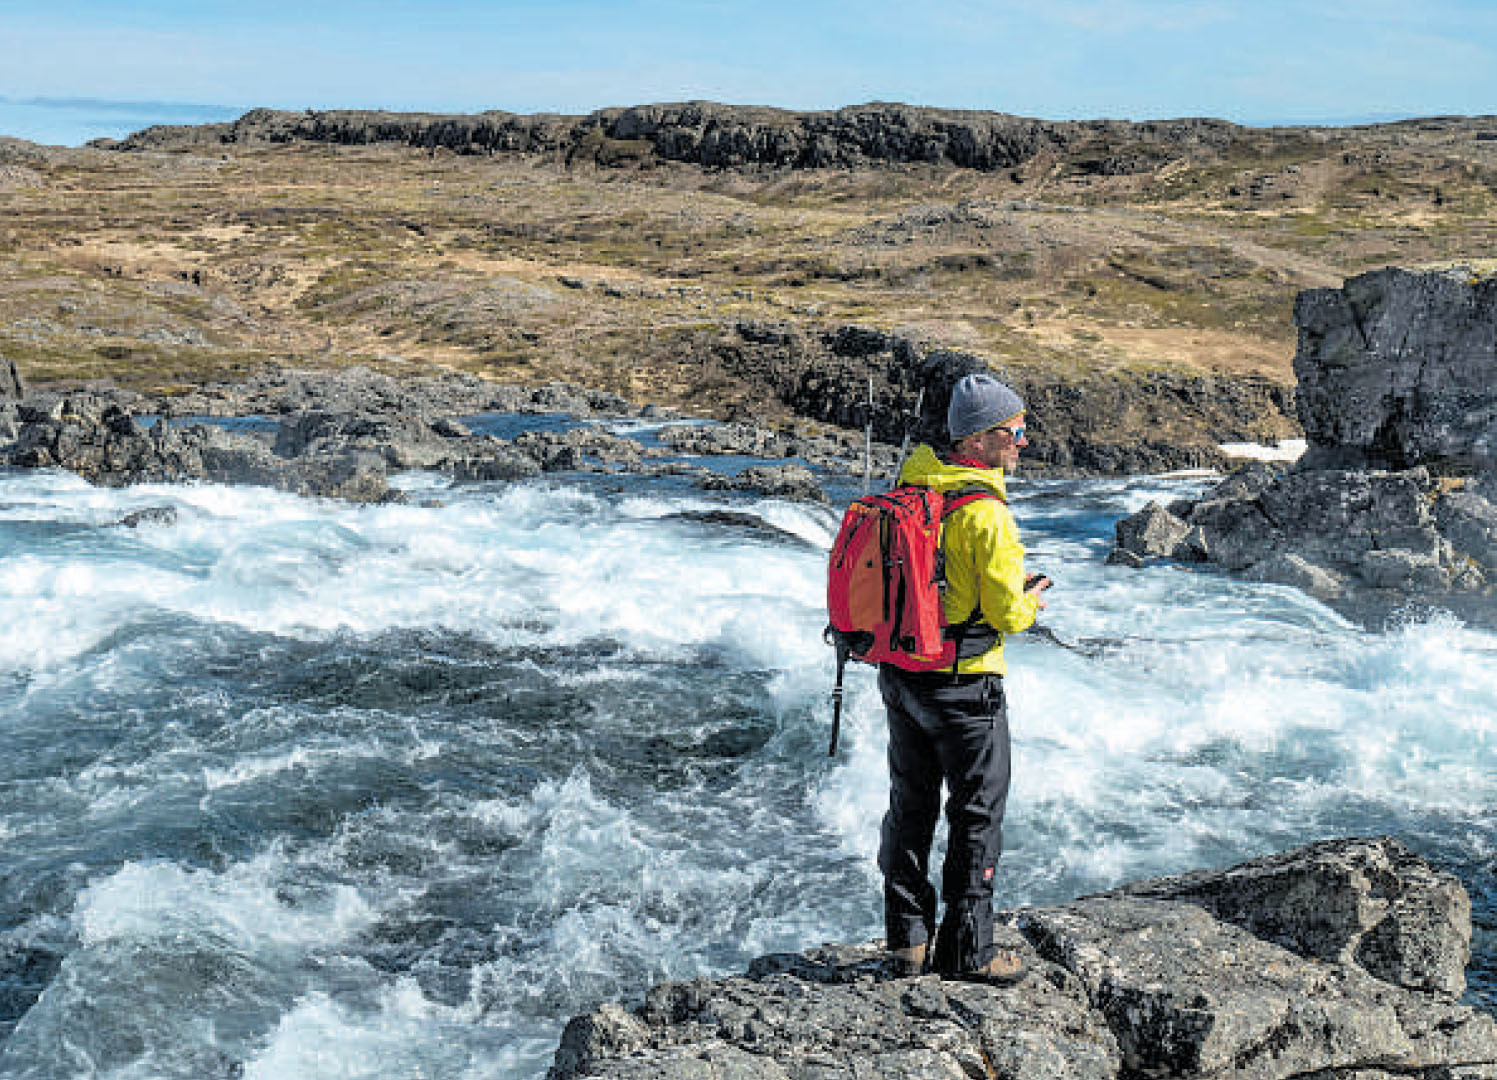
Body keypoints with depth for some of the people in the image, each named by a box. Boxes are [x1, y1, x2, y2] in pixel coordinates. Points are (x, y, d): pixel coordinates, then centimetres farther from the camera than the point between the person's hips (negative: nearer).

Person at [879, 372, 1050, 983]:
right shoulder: (986, 514, -21)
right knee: (976, 816, 8)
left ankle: (907, 939, 27)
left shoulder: (909, 489, 3)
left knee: (911, 807, 18)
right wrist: (1030, 603, 4)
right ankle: (966, 950, 16)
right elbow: (1007, 612, -20)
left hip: (900, 674, 7)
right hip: (963, 686, -7)